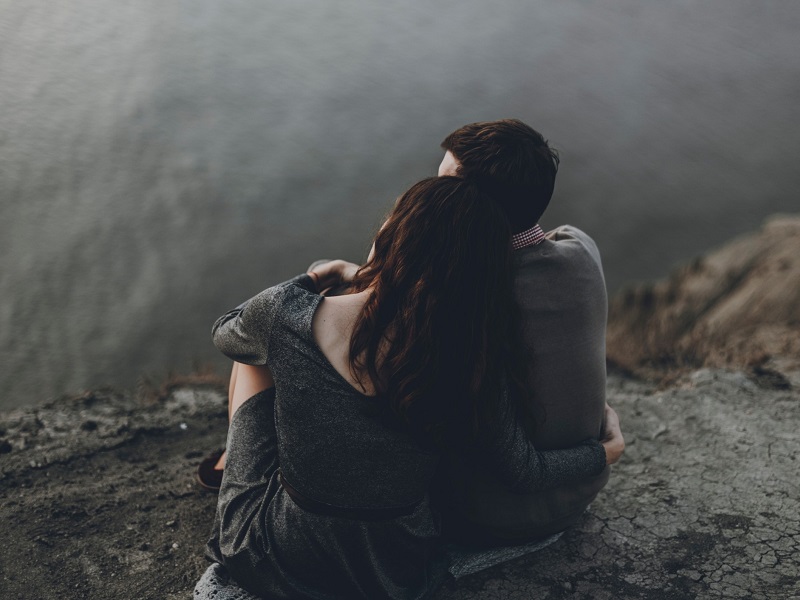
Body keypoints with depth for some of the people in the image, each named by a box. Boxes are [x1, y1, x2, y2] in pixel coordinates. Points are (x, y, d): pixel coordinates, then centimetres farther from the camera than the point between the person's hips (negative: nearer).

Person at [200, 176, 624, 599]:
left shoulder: (285, 314, -23)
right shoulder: (473, 358, -19)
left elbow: (224, 335, 1)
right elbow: (523, 473, -8)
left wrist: (314, 279, 12)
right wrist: (605, 450, 12)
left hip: (281, 565, -2)